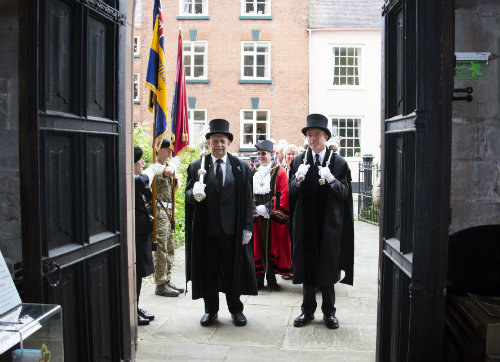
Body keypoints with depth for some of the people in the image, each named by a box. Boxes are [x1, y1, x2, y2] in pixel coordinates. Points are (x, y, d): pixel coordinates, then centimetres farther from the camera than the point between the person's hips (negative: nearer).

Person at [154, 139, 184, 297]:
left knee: (170, 248, 12)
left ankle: (167, 280, 20)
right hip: (160, 211, -9)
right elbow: (168, 171, -32)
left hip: (169, 211, 9)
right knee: (161, 249, -6)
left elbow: (174, 188, 26)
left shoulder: (168, 165, 18)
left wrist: (176, 180, 4)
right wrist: (173, 164, -9)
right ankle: (161, 285, 0)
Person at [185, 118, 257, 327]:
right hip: (206, 229, 0)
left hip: (232, 229, 0)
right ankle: (211, 310, 25)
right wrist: (194, 194, -25)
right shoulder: (196, 167, 4)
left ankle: (235, 309, 25)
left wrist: (247, 228, -4)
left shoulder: (241, 167, 4)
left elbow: (247, 200, 2)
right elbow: (188, 195, -1)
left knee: (233, 269, 9)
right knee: (208, 270, 9)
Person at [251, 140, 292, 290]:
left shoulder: (279, 171, 0)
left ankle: (271, 277, 10)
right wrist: (255, 208, -6)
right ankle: (259, 278, 10)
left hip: (273, 217, -2)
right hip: (256, 216, 3)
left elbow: (283, 194, -6)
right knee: (258, 245, 4)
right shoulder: (252, 170, 10)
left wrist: (268, 208, -13)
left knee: (272, 244, 2)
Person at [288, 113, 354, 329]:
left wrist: (331, 179, -22)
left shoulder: (338, 162, 0)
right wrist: (298, 178, -16)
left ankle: (329, 311, 20)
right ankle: (308, 310, 21)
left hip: (329, 223, -2)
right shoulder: (299, 160, 5)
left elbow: (345, 193, -4)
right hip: (306, 223, 2)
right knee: (306, 265, 8)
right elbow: (292, 192, 4)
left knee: (328, 267, 5)